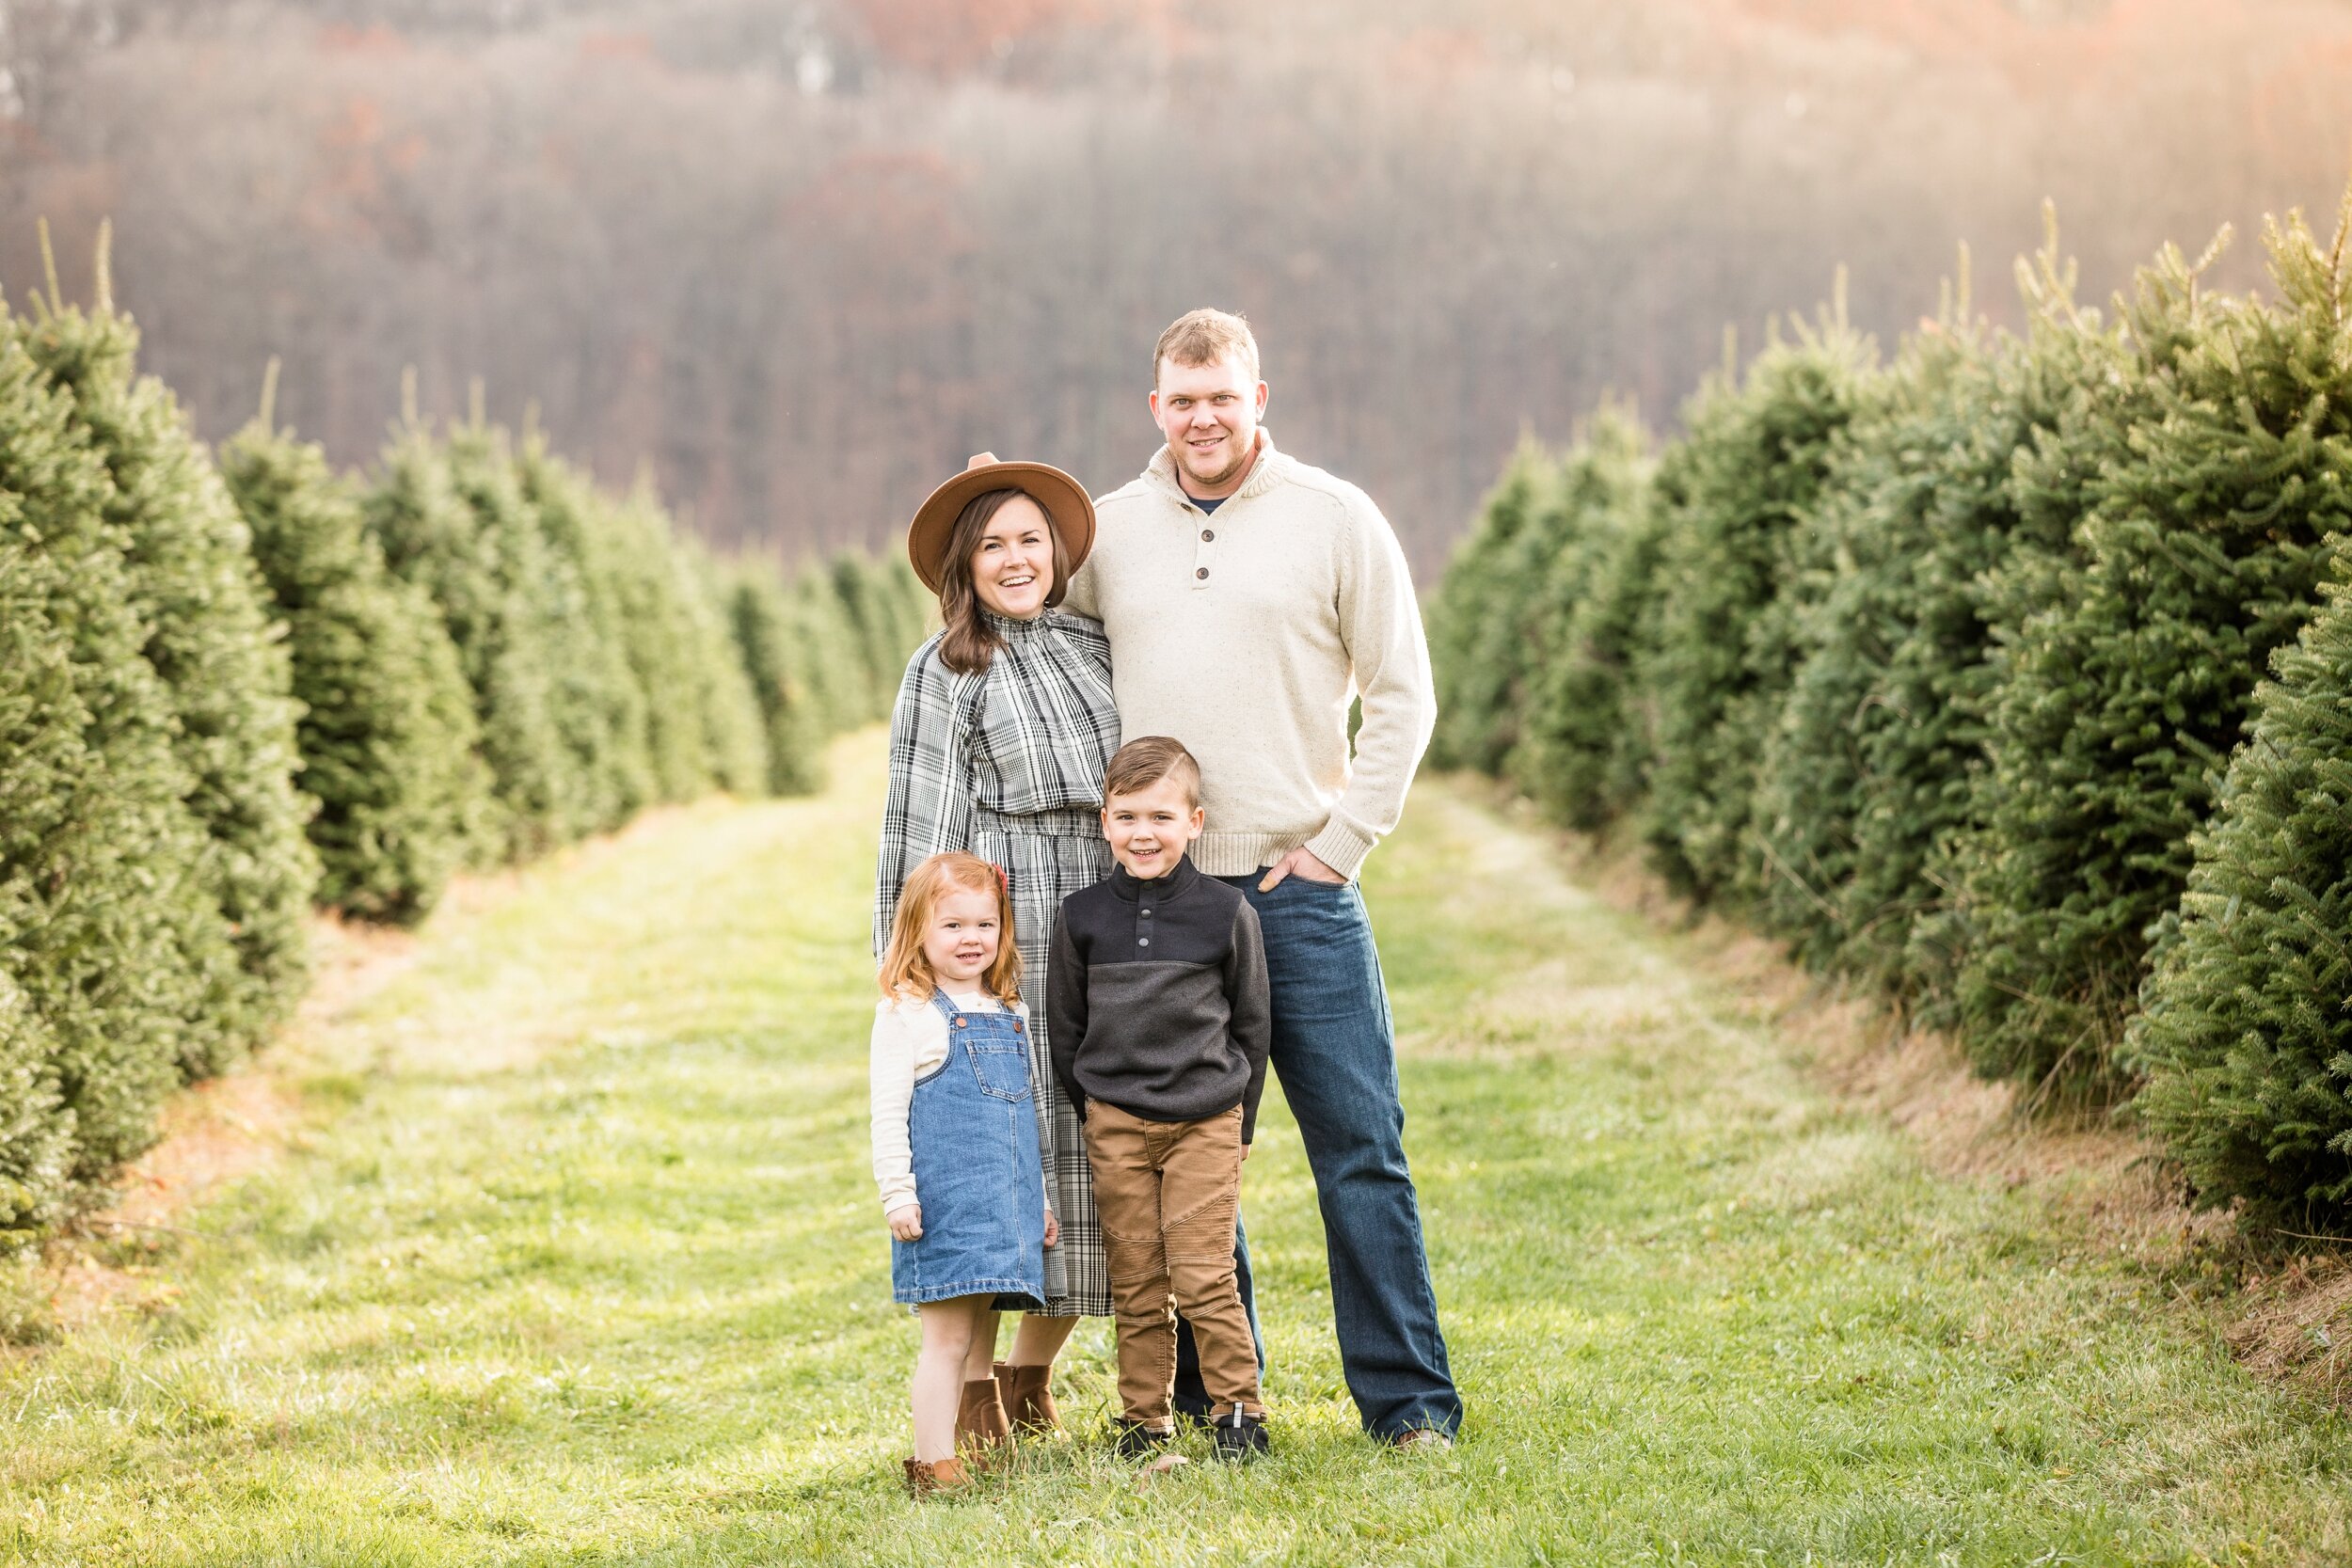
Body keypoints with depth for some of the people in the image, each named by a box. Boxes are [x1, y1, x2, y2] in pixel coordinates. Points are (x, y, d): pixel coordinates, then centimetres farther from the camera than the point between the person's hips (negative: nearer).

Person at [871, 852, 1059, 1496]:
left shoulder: (1011, 1014, 15)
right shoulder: (907, 1013, -4)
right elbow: (888, 1111, -7)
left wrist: (1042, 1199, 21)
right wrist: (897, 1195, -14)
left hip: (1004, 1201, 6)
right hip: (944, 1201, -6)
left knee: (973, 1332, 9)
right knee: (947, 1338, -6)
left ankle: (965, 1457, 14)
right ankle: (933, 1466, -3)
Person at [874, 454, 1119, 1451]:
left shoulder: (1094, 647, 15)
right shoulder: (945, 672, 1)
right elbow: (926, 825, -2)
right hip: (1001, 930, -5)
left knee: (1096, 1156, 3)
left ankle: (1031, 1379, 18)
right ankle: (973, 1395, -1)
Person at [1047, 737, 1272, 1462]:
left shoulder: (1226, 913, -3)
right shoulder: (1082, 917, 1)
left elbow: (1252, 1023, 6)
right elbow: (1064, 1025, 11)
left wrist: (1240, 1123, 7)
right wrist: (1090, 1112, 9)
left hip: (1205, 1122, -2)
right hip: (1115, 1123, 2)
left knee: (1204, 1277, -7)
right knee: (1136, 1283, 5)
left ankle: (1238, 1409, 6)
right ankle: (1144, 1418, 14)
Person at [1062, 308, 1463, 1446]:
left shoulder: (1333, 518, 2)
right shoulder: (1106, 533, 8)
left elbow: (1402, 695, 4)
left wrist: (1343, 839, -3)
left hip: (1300, 886, -2)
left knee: (1360, 1149, -3)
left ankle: (1408, 1402, 3)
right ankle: (1208, 1397, 18)